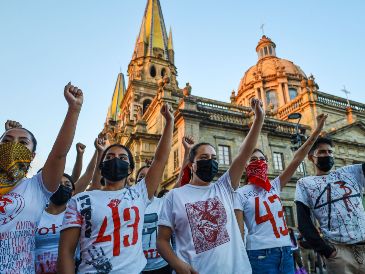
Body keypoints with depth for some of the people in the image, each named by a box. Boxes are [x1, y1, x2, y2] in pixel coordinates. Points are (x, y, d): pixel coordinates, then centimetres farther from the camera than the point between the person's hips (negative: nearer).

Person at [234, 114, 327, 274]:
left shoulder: (274, 186, 9)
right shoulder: (241, 194, -3)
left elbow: (297, 159, 4)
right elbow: (238, 231, -6)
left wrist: (317, 130, 0)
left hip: (286, 251, 5)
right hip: (260, 253, -5)